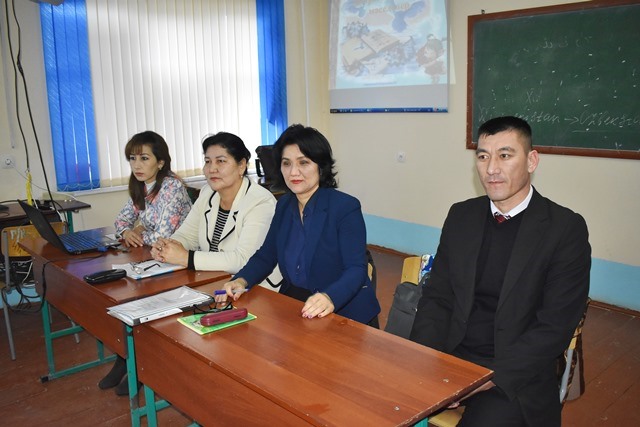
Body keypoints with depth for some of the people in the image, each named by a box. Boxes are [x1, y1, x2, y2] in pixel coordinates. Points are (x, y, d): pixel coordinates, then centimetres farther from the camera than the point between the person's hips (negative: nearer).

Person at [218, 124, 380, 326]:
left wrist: (330, 298, -36)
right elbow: (266, 256, 11)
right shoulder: (284, 205, 9)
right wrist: (241, 281, -9)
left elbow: (356, 269, -17)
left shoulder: (346, 207, -11)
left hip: (343, 313, -5)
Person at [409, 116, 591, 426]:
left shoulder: (566, 229, -7)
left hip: (515, 377, -3)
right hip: (449, 357, 4)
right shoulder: (461, 216, 6)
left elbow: (555, 327, -11)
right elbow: (437, 298, 6)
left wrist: (490, 378, -18)